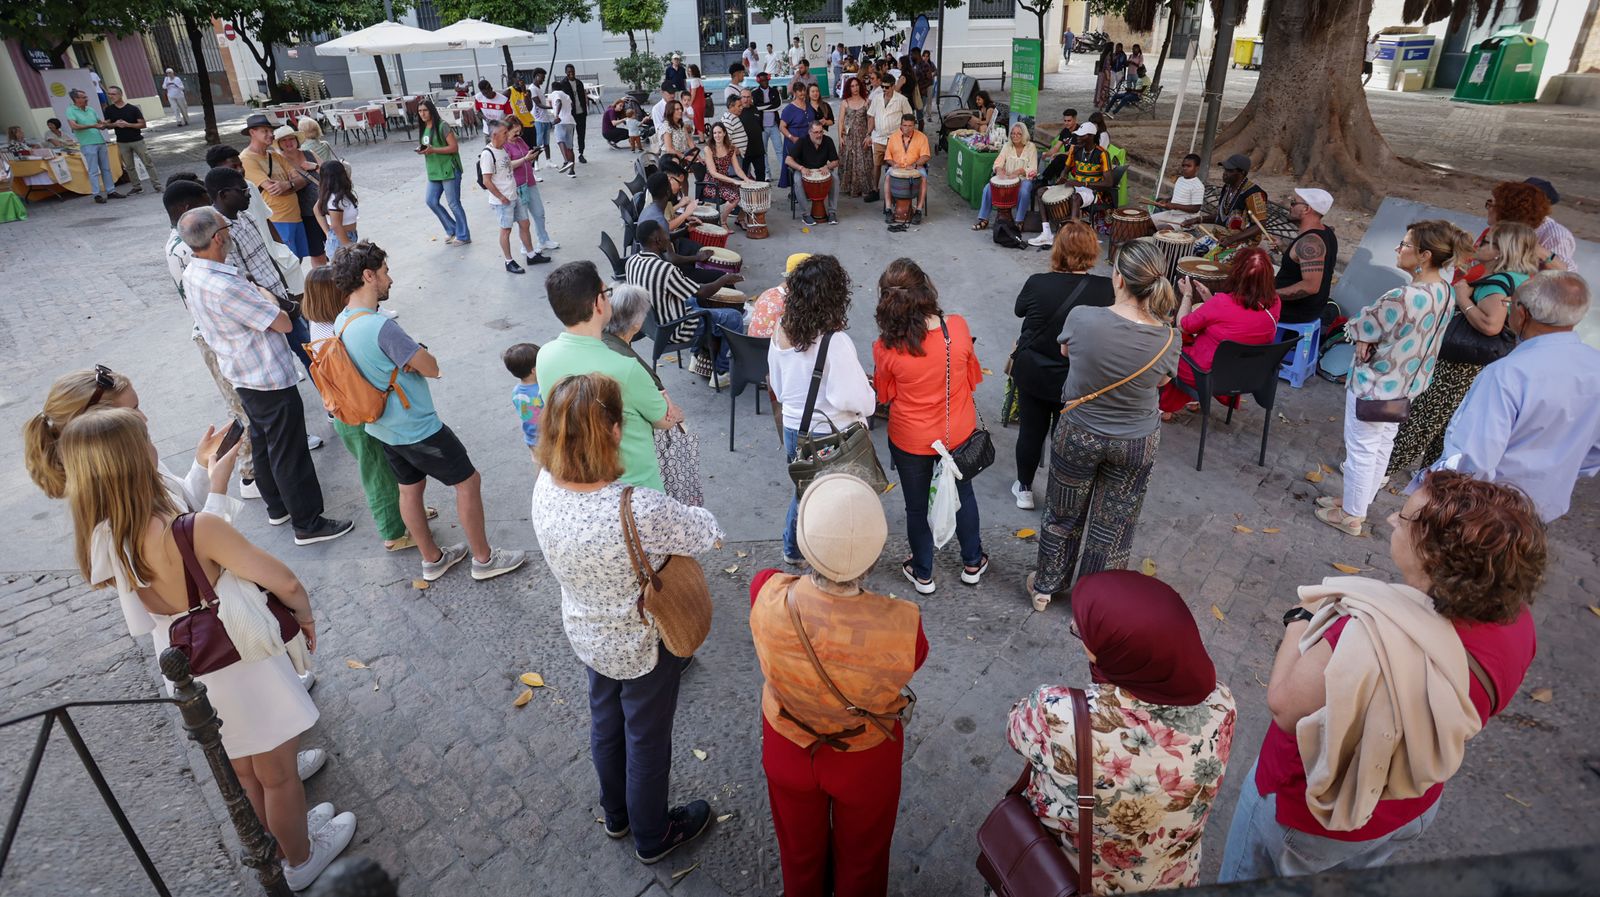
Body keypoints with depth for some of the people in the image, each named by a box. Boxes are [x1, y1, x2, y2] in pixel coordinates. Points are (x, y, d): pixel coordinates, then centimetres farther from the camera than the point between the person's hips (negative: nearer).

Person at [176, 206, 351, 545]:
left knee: (262, 441, 23)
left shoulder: (191, 275, -1)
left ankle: (277, 506, 39)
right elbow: (283, 323, -23)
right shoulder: (225, 286, -32)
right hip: (270, 379, -10)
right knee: (289, 452, 1)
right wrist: (268, 298, -5)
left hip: (242, 376, 10)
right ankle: (308, 523, 12)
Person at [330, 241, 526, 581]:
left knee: (410, 488, 21)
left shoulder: (340, 323, 0)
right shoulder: (381, 327, -30)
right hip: (417, 430, -9)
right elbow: (431, 367, -23)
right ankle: (484, 559, 18)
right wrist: (420, 353, -4)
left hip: (383, 428, 9)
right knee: (468, 482, 6)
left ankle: (432, 559, 38)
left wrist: (412, 353, 0)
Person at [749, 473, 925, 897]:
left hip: (787, 748, 2)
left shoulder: (767, 596, -36)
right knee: (861, 854, 31)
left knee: (799, 849, 33)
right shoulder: (901, 626, -39)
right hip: (866, 757, -1)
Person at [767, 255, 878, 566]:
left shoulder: (781, 333, -7)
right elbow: (851, 399, -26)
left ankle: (793, 550, 46)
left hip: (793, 428, 6)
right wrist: (869, 395, -5)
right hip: (833, 435, -6)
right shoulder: (836, 342, -28)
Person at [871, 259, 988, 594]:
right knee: (964, 495, 26)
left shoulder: (886, 347, -26)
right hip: (958, 433, 2)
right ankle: (972, 563, 45)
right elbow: (972, 378, -4)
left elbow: (885, 395, -8)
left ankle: (922, 574, 40)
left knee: (917, 507, 20)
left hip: (910, 440, -2)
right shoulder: (958, 327, -21)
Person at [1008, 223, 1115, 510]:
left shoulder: (1037, 283, -17)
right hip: (1078, 380, 0)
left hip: (1032, 373, 0)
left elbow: (1019, 310, 4)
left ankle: (1024, 489, 34)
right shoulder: (1106, 290, -18)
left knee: (1030, 431, 18)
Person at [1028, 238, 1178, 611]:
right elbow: (1162, 380, 2)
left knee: (1063, 515, 21)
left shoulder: (1083, 318, -25)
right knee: (1112, 527, 17)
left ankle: (1045, 587, 42)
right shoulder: (1167, 338, -20)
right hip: (1137, 442, 1)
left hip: (1079, 435, -1)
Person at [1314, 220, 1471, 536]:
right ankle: (1358, 501, 39)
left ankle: (1350, 516, 22)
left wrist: (1362, 340, -1)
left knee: (1361, 450, 7)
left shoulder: (1403, 297, -32)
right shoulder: (1445, 292, -2)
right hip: (1406, 385, 9)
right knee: (1382, 445, 21)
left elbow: (1361, 327, -19)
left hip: (1375, 384, -9)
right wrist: (1372, 339, -5)